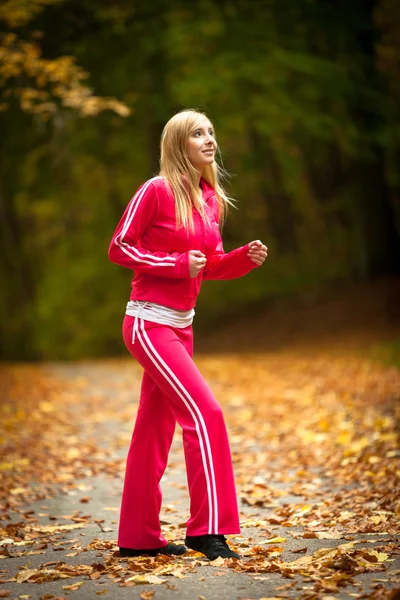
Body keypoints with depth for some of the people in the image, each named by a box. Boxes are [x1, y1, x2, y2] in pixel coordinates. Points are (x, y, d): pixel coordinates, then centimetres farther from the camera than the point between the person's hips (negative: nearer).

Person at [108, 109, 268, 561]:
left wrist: (246, 258, -3)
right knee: (204, 412, -16)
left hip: (181, 324, 8)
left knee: (155, 430, 11)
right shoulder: (157, 190, -11)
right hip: (148, 322, -8)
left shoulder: (211, 199, 10)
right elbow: (118, 248, -10)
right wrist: (177, 264, -17)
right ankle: (207, 529, -10)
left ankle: (138, 537, 19)